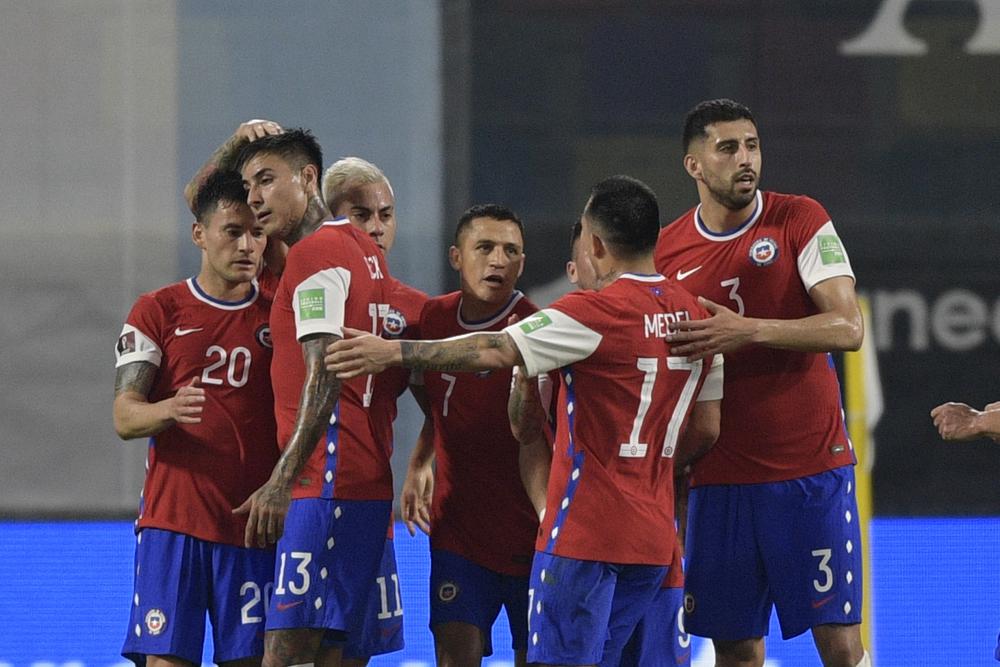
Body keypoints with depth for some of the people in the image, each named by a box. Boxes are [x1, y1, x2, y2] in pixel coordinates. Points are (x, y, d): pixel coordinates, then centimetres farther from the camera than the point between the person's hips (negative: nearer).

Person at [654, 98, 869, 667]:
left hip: (811, 468, -3)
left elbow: (848, 327, -13)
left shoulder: (799, 220, -3)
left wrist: (748, 330, -22)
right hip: (719, 475, 3)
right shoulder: (666, 251, 6)